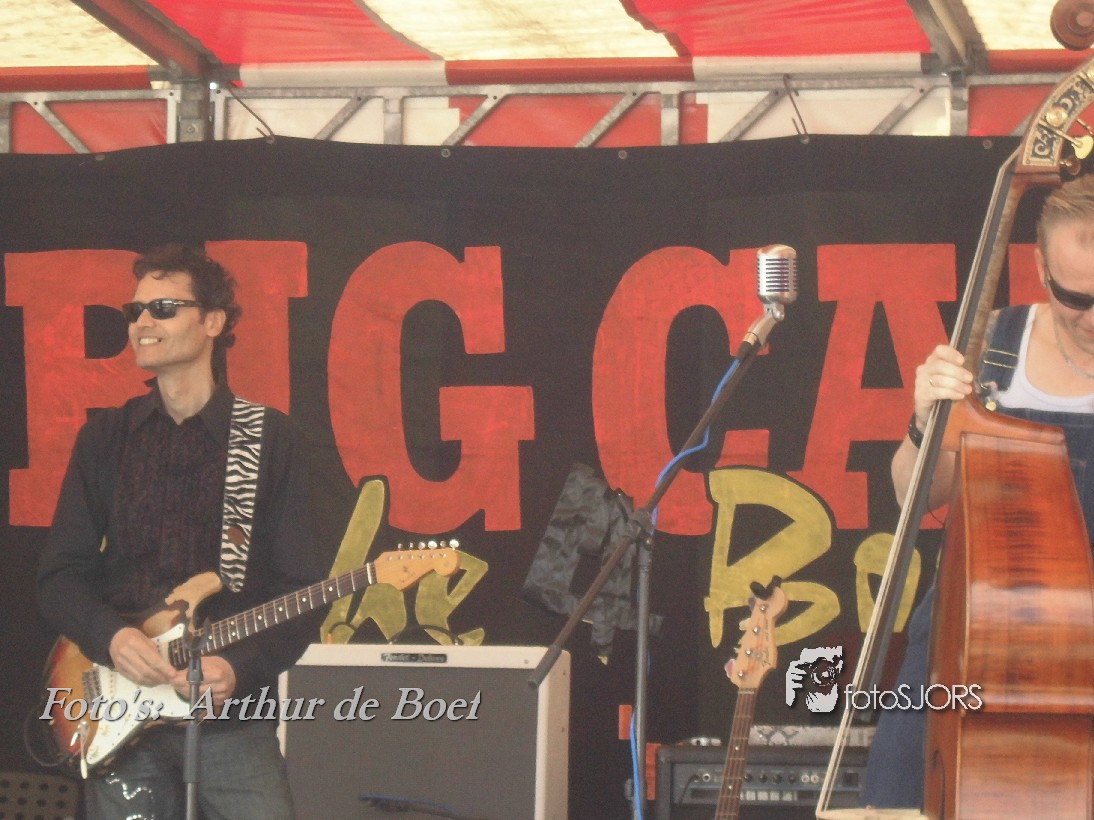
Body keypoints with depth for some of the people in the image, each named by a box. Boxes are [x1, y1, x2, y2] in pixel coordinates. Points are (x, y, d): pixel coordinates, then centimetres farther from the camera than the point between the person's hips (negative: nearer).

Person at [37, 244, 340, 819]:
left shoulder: (271, 440, 3)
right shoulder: (105, 437, 10)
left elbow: (303, 587, -1)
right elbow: (59, 575, 7)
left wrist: (239, 668, -17)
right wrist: (110, 637, -12)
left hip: (231, 720, -2)